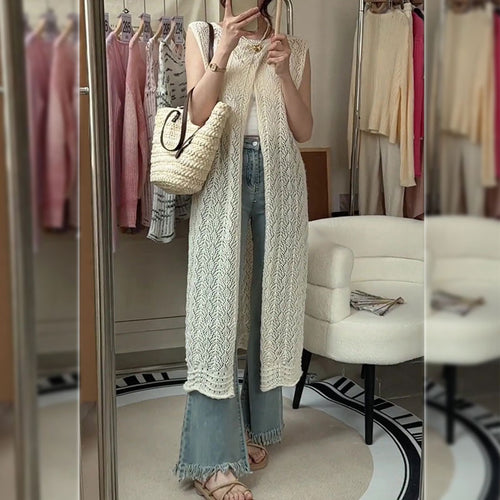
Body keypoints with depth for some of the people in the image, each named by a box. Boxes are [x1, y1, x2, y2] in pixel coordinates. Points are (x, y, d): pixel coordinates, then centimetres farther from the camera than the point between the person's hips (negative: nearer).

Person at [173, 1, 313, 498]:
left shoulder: (295, 48, 13)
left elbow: (304, 130, 5)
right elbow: (199, 113, -4)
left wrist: (283, 73, -7)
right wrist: (224, 50, -12)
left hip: (279, 176, 3)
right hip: (222, 176, -2)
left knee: (270, 299, 4)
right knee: (217, 299, -9)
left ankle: (256, 426, 21)